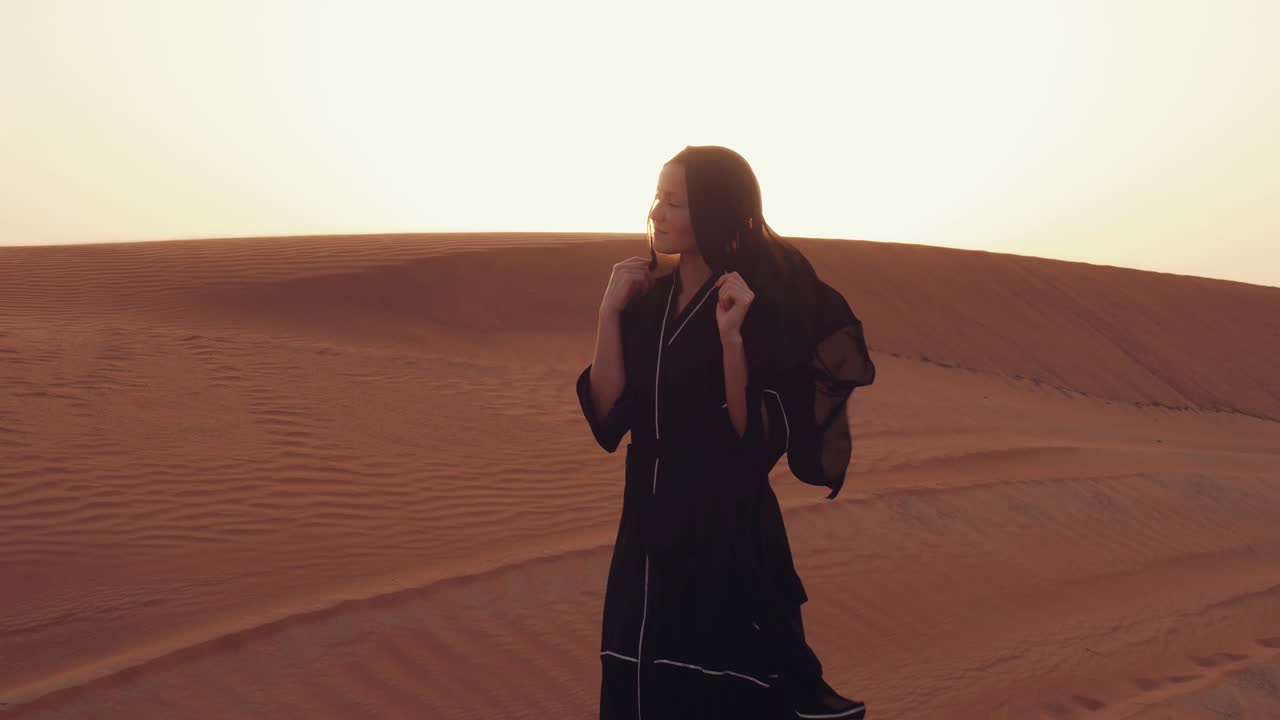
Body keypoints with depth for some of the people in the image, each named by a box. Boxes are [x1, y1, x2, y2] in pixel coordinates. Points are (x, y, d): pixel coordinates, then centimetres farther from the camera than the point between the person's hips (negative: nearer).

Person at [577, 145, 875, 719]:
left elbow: (762, 441, -18)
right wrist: (610, 311, -9)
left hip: (730, 542, -6)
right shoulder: (649, 300, 4)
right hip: (648, 539, 6)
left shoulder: (767, 303, -13)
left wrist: (731, 336, -27)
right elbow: (608, 418, -3)